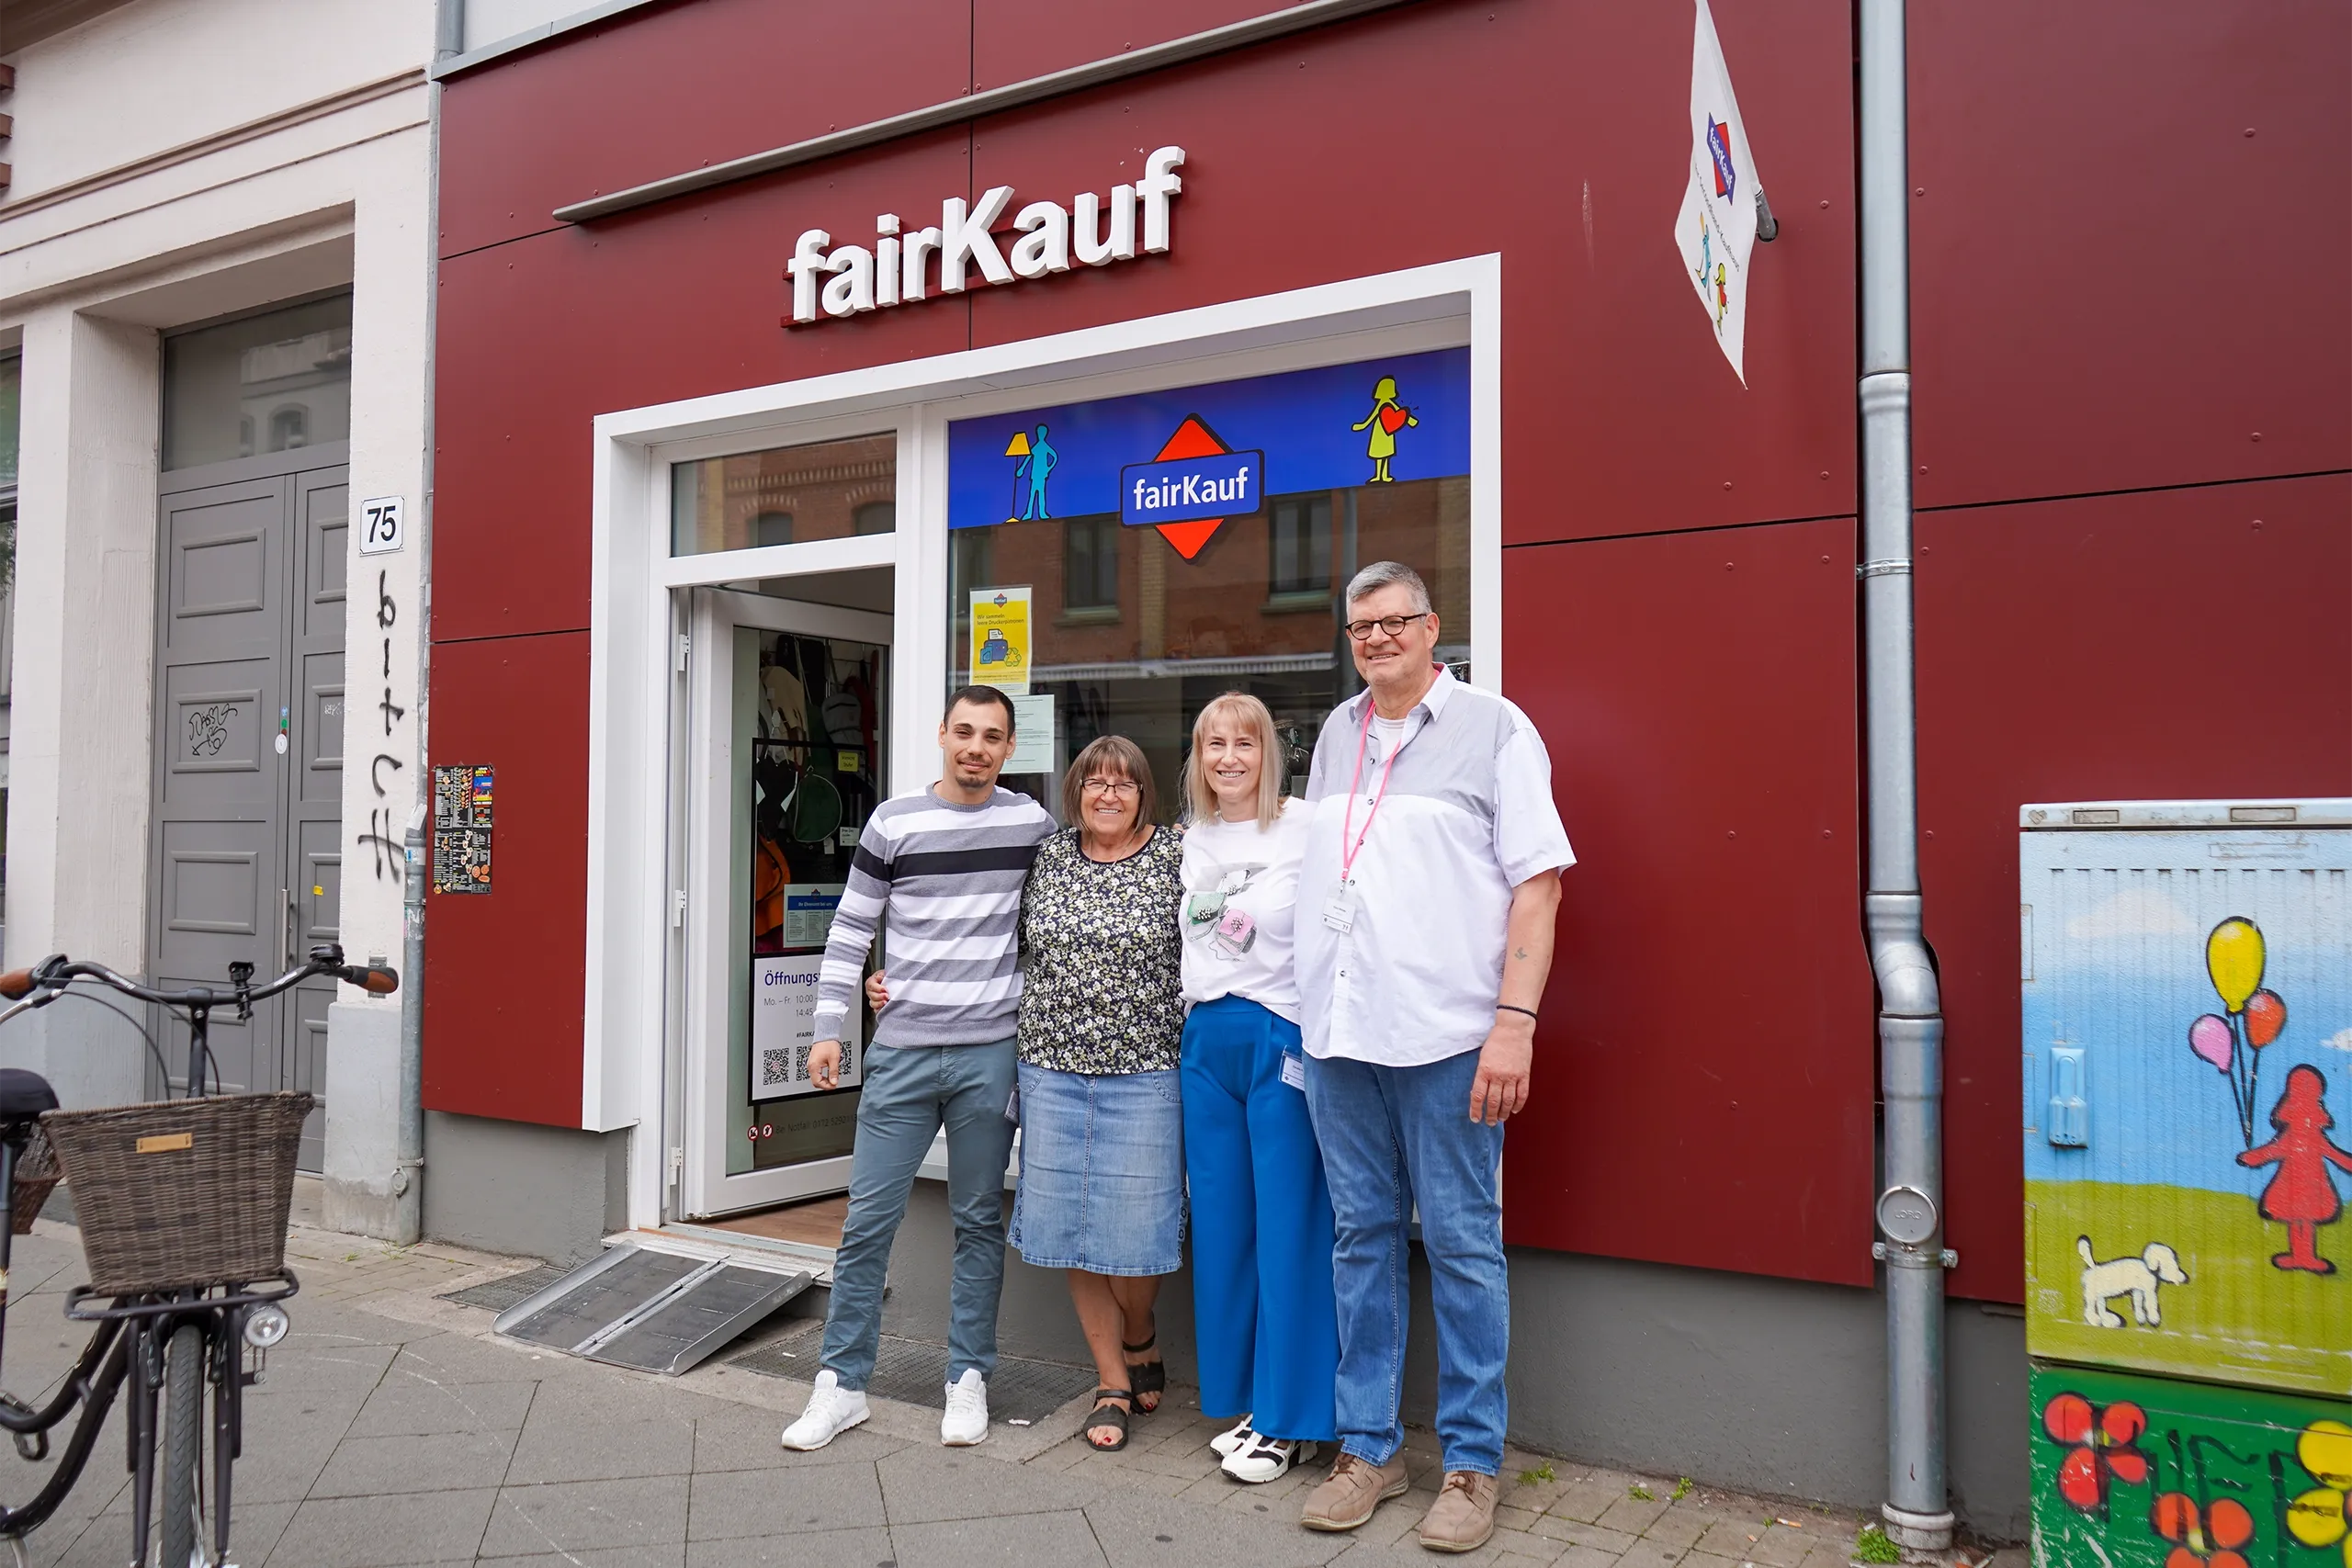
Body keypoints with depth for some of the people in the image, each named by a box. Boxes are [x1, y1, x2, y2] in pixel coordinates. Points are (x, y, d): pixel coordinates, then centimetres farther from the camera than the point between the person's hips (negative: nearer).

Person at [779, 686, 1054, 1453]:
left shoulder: (1032, 822, 5)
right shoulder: (894, 822, 1)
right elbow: (850, 928, 5)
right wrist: (828, 1028, -1)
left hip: (991, 1052, 1)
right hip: (901, 1050, 0)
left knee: (979, 1222, 9)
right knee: (868, 1219, 2)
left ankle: (969, 1378, 21)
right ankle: (841, 1383, 15)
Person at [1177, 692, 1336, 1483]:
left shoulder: (1305, 829, -6)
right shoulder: (1193, 839, 13)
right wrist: (1196, 1019, 16)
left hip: (1282, 1038, -6)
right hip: (1206, 1042, 6)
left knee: (1288, 1228, -1)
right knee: (1221, 1225, 10)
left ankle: (1292, 1420, 11)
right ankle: (1249, 1403, 24)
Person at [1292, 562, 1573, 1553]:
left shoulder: (1492, 727, -1)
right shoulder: (1337, 733, 16)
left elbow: (1536, 882, -6)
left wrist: (1515, 1022, -15)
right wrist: (1315, 1007, 15)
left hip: (1447, 1038, -5)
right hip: (1338, 1033, 5)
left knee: (1462, 1247, 2)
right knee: (1362, 1239, 11)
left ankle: (1471, 1464, 15)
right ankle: (1369, 1447, 23)